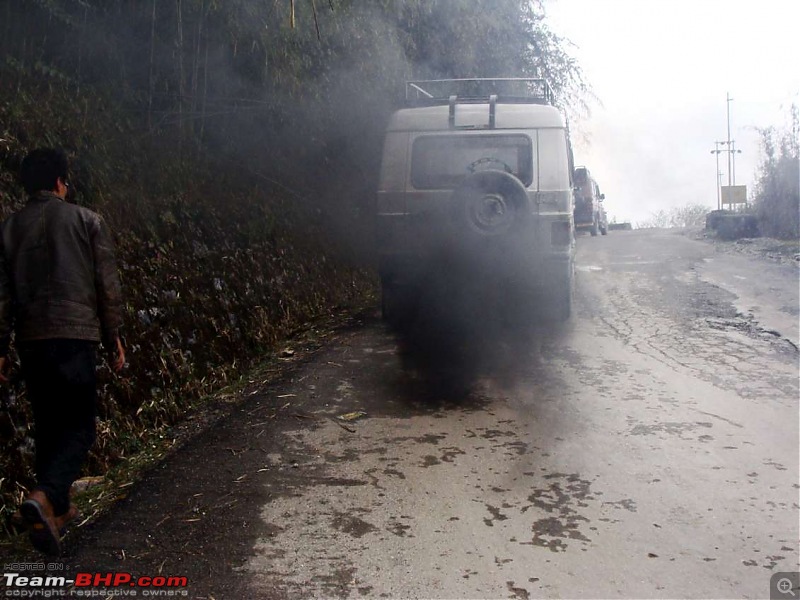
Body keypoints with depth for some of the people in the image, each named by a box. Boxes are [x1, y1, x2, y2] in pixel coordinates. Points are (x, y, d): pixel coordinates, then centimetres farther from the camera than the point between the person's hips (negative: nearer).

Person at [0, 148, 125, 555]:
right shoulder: (86, 220, 2)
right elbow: (107, 285, 0)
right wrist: (114, 339, 8)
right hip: (75, 334, -4)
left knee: (47, 424, 16)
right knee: (78, 425, -1)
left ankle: (58, 509, 24)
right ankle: (44, 497, -24)